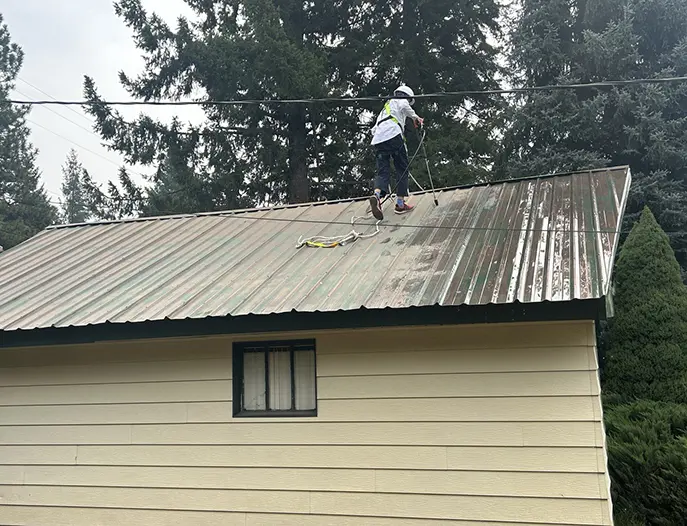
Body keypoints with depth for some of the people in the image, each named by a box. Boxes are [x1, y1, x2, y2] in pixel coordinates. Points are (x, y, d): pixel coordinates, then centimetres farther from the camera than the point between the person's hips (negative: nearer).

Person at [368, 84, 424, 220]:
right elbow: (404, 106, -6)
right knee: (402, 169, 3)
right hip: (393, 135, -6)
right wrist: (415, 117, -1)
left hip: (378, 140, 6)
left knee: (382, 171, -1)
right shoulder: (401, 101, 19)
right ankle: (400, 203, -1)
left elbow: (374, 129, 33)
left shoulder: (385, 107, 39)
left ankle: (376, 195, -29)